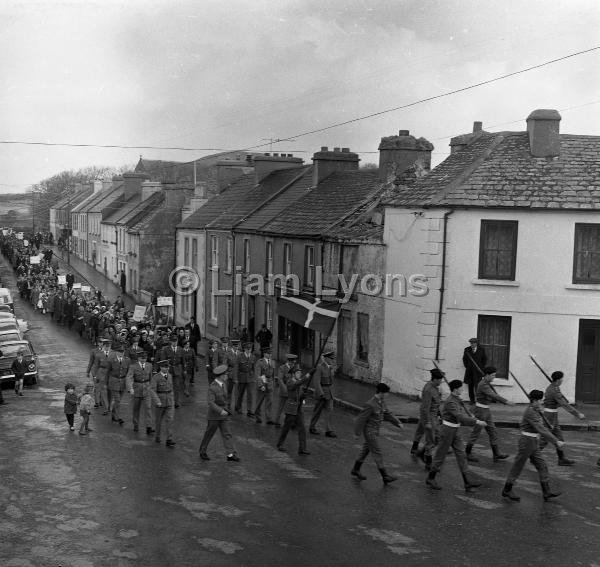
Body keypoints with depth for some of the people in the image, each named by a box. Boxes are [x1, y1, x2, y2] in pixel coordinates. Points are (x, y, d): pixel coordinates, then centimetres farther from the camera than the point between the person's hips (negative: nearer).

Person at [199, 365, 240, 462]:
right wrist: (220, 411, -36)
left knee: (226, 434, 0)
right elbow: (211, 403, -27)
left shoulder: (222, 384, 4)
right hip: (214, 416, -7)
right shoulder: (212, 387, -21)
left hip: (223, 414, 7)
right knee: (209, 434, 7)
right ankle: (203, 452, 25)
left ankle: (230, 454, -3)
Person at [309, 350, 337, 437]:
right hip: (321, 391, -7)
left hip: (329, 392, 7)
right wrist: (321, 394, -27)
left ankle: (328, 431, -1)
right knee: (318, 411, 6)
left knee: (329, 410, -1)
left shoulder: (331, 367, 5)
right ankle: (312, 427, 24)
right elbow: (316, 381, -22)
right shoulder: (319, 367, -19)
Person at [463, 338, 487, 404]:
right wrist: (467, 367, 5)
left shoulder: (481, 350, 2)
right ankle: (472, 400, 10)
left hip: (478, 371, -2)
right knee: (470, 386, 3)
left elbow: (485, 359, 10)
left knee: (477, 385, -9)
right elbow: (464, 359, 14)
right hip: (469, 371, 2)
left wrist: (482, 367, 3)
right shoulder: (467, 350, 6)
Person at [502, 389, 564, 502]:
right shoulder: (530, 412, -21)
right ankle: (507, 490, 13)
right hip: (527, 441, -9)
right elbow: (541, 429, -27)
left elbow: (543, 428, 16)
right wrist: (555, 441, -28)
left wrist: (556, 440, 12)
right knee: (518, 466, 2)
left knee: (542, 466, 7)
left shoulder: (536, 412, 10)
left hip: (534, 442, 9)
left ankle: (546, 492, 10)